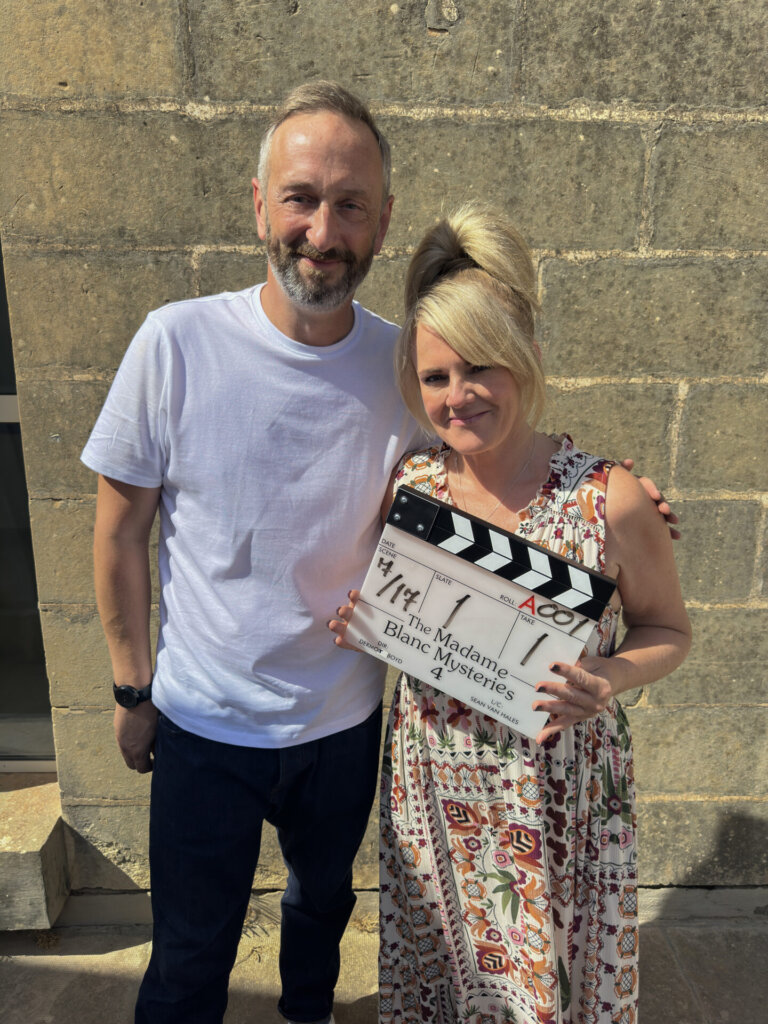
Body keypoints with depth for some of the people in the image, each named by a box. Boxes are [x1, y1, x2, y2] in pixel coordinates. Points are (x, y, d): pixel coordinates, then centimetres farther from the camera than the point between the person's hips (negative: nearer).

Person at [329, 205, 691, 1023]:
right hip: (430, 788, 3)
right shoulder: (407, 486, -8)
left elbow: (667, 629, -3)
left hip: (559, 796, -2)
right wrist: (361, 623, -13)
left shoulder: (610, 502, -18)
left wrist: (609, 679, -22)